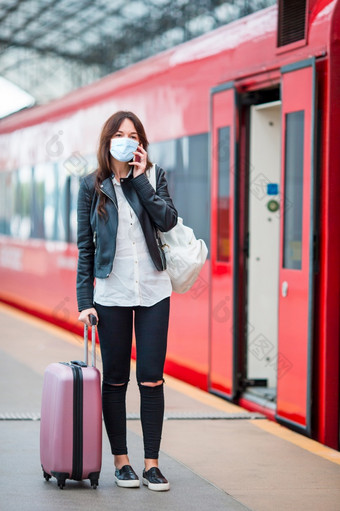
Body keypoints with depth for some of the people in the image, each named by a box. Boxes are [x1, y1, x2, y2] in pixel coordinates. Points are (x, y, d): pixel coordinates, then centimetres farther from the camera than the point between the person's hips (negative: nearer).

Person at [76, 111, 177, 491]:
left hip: (153, 291, 1)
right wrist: (85, 299, -3)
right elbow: (85, 246, 2)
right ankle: (120, 460, 16)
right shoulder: (93, 186, 3)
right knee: (115, 379, 6)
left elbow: (168, 220, -12)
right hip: (111, 293, 0)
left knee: (151, 378, -1)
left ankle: (152, 463, 6)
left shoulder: (153, 178, 6)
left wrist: (140, 179, -11)